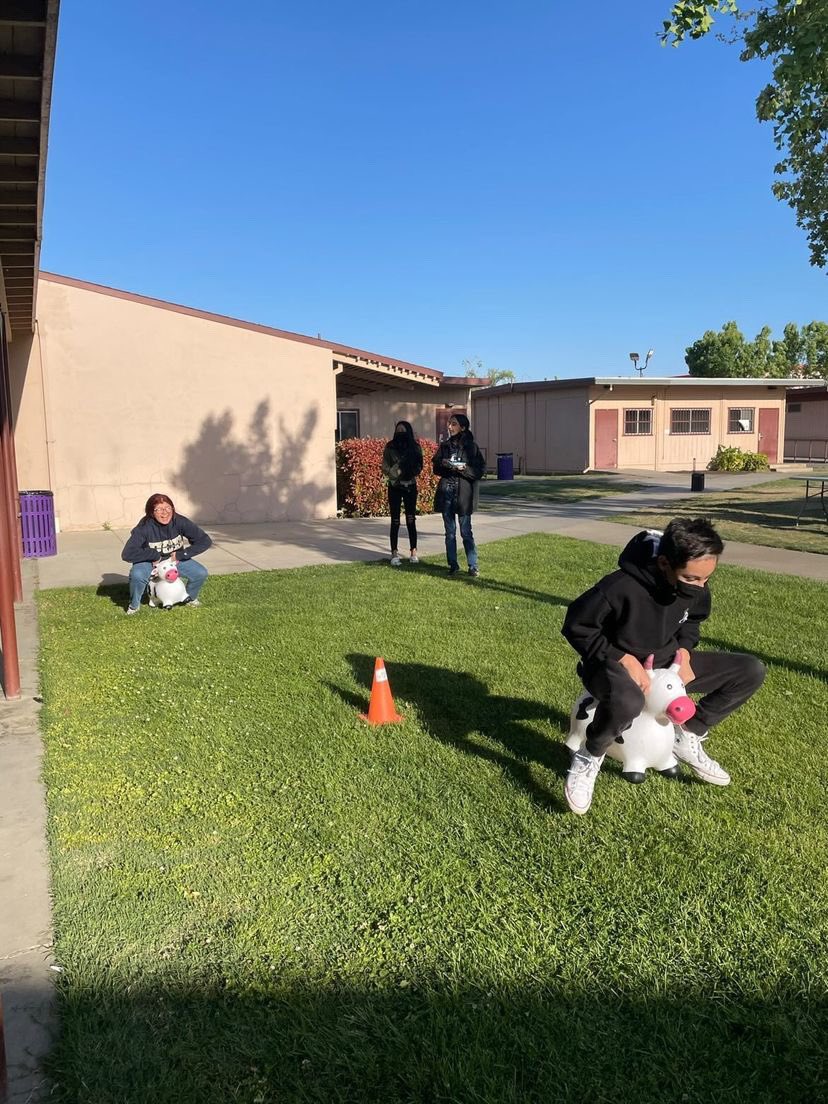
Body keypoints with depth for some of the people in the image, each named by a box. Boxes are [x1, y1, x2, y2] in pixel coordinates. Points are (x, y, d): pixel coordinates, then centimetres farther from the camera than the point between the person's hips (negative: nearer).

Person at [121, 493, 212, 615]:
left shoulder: (180, 522, -22)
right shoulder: (145, 527, -28)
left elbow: (205, 541, -21)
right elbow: (127, 554, -33)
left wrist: (181, 555, -24)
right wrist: (155, 555, -28)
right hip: (150, 562, -3)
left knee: (201, 573, -18)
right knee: (137, 575, -35)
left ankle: (191, 598, 16)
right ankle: (134, 605, -3)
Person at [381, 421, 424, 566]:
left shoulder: (415, 447, 2)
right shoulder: (390, 447, 1)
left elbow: (419, 467, 1)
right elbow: (385, 468, 0)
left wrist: (409, 474, -15)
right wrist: (396, 473, -15)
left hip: (410, 487, 0)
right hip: (394, 487, 0)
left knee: (411, 520, 0)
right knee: (395, 521, 0)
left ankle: (414, 552, 7)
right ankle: (394, 554, 3)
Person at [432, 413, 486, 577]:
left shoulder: (471, 446, -2)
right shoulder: (445, 446, 10)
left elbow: (480, 469, -3)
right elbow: (435, 468, 15)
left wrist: (464, 468, -19)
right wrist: (443, 464, -6)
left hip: (463, 493, -4)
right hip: (446, 492, 4)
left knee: (466, 531, -3)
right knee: (450, 532, 8)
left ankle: (473, 566, 4)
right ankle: (453, 565, 15)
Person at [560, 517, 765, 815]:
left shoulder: (695, 588, -11)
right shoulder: (621, 588, -32)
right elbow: (576, 626, -21)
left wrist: (684, 649, -8)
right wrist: (623, 658, -28)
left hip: (665, 662, 7)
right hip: (616, 664, -7)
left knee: (751, 672, -3)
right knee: (627, 701, -45)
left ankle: (687, 735, 9)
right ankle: (589, 757, -13)